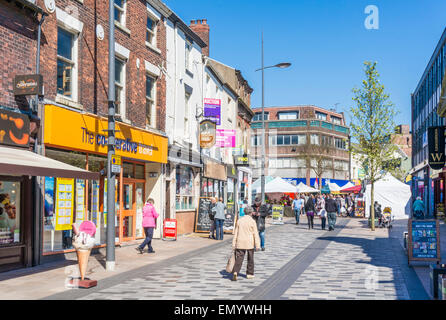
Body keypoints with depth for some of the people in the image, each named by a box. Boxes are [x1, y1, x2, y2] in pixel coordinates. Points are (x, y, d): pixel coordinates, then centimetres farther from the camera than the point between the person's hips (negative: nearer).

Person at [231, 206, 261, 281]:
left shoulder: (239, 221, 5)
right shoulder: (252, 221, -6)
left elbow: (235, 233, 6)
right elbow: (255, 234, -8)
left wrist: (234, 244, 11)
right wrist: (257, 245, -5)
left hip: (240, 243, 2)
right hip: (250, 243, -2)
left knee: (239, 258, 0)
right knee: (250, 259, 14)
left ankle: (235, 272, -18)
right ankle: (249, 274, 21)